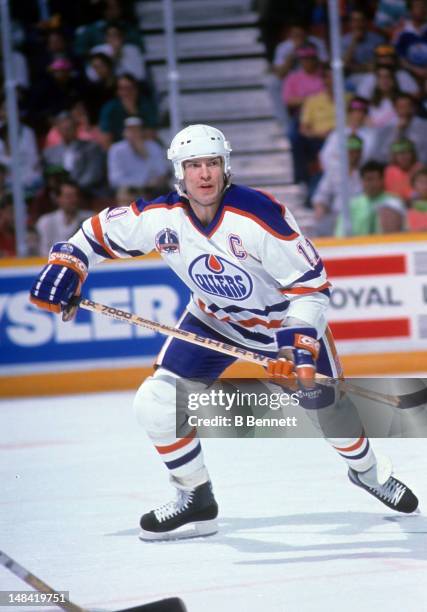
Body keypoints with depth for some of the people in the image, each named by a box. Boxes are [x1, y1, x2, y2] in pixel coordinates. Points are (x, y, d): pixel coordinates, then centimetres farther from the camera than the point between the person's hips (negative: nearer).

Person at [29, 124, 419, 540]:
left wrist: (300, 339, -36)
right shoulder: (160, 217, -20)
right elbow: (101, 231, -2)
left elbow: (311, 282, -26)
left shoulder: (259, 216, -31)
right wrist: (65, 265, -16)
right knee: (156, 401, -11)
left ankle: (365, 468, 37)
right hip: (213, 321, 3)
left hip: (284, 319, -3)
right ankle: (196, 500, 7)